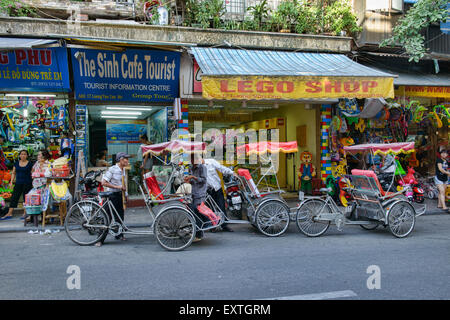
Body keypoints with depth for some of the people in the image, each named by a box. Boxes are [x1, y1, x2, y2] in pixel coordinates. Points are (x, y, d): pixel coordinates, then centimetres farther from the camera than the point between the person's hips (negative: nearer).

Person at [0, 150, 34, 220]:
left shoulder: (30, 164, 0)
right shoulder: (16, 163, 9)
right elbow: (13, 173, 14)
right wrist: (11, 182, 6)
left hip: (27, 183, -3)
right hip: (18, 183, 3)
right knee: (14, 197, 0)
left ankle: (25, 213, 9)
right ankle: (9, 213, 1)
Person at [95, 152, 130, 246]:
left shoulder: (123, 170, 9)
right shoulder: (112, 169, -15)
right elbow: (104, 183, -18)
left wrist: (126, 194, 19)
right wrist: (117, 187, -20)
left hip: (120, 195, 7)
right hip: (112, 195, -7)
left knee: (120, 216, 11)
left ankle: (119, 234, 27)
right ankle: (100, 239, -1)